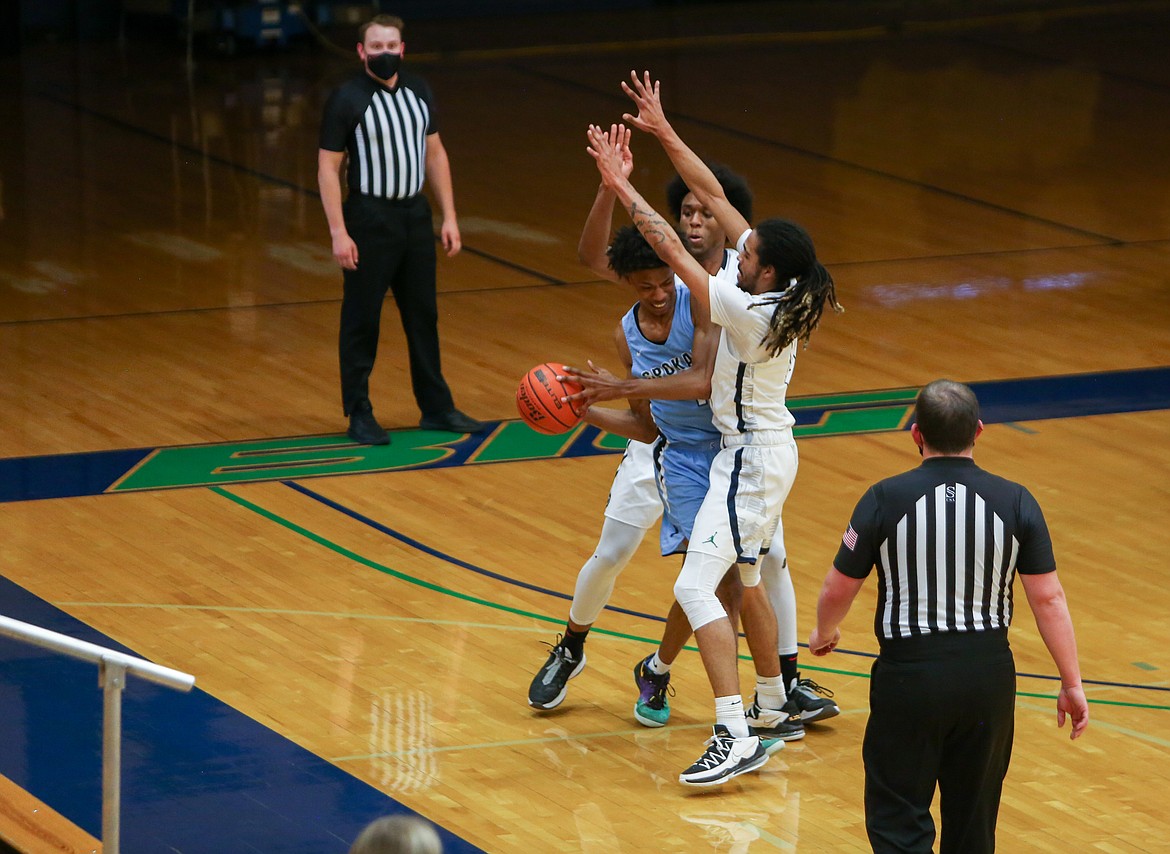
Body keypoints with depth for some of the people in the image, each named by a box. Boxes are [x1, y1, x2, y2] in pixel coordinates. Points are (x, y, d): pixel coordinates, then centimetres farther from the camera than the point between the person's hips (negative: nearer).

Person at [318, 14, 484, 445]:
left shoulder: (418, 91, 6)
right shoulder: (347, 99, -10)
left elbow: (435, 153, 13)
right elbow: (328, 168, -10)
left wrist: (449, 216, 8)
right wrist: (338, 233, -16)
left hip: (415, 215, 6)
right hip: (370, 219, -6)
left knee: (424, 316, 13)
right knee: (362, 320, 2)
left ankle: (436, 407, 23)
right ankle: (359, 414, 11)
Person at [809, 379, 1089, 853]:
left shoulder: (885, 499, -9)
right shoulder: (1015, 502, -4)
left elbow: (837, 590, -1)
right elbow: (1048, 598, -3)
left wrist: (824, 633, 22)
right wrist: (1071, 684, 5)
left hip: (910, 672, -3)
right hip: (988, 672, 3)